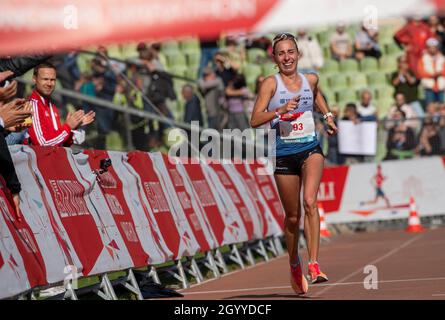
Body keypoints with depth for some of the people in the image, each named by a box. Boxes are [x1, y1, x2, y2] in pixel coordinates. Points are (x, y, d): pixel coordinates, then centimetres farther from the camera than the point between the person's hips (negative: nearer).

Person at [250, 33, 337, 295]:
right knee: (293, 216, 8)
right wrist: (280, 110, -25)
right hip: (284, 154, -1)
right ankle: (295, 265, 32)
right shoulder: (271, 83, -4)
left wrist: (328, 115, 19)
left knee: (310, 202, -22)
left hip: (311, 149, 1)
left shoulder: (310, 79, 6)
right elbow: (255, 120, -12)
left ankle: (314, 265, -25)